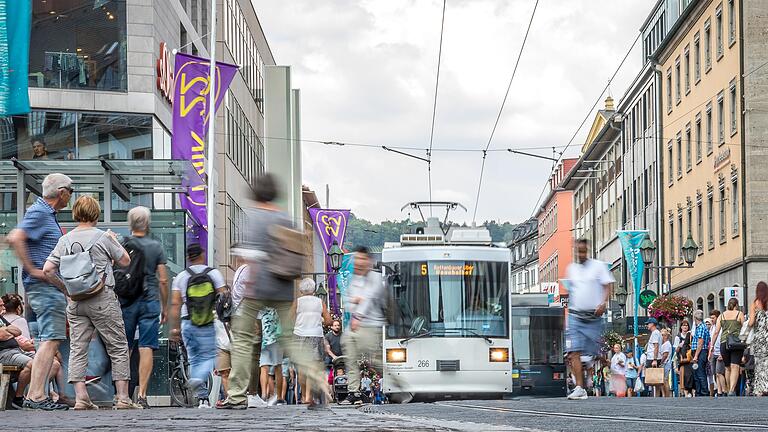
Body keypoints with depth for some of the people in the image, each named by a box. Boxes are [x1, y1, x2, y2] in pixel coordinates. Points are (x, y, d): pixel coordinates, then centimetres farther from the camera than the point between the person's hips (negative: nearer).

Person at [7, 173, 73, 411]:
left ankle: (34, 395, 10)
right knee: (50, 340, -14)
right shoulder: (39, 212, -11)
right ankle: (37, 396, -17)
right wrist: (33, 270, -23)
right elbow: (15, 238, -25)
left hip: (51, 286, 10)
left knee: (50, 341, 10)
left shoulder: (47, 213, 20)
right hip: (45, 285, -10)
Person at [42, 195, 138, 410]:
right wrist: (114, 241, 19)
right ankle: (123, 397, 1)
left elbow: (47, 269, -1)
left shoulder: (65, 240, 4)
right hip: (103, 299, -4)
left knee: (77, 348, 6)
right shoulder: (103, 237, -7)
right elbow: (125, 261, 4)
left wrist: (65, 288, 11)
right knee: (118, 347, 4)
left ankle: (80, 397, -3)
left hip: (75, 301, 4)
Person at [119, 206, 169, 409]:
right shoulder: (156, 247, 1)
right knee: (146, 349, -3)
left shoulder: (120, 245, 1)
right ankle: (142, 395, -10)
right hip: (150, 301, -1)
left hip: (126, 301, 1)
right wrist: (164, 307, 12)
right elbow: (163, 280, 2)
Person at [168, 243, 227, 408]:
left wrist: (174, 328, 2)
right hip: (208, 324, -3)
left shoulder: (180, 277, 7)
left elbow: (175, 304, 1)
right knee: (209, 357, 2)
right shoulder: (214, 273, 2)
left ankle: (203, 398, 8)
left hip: (187, 322, 3)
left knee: (195, 359, 10)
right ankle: (198, 378, -29)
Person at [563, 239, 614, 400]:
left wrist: (603, 303, -19)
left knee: (597, 353, 1)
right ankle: (580, 388, -12)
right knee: (574, 352, -10)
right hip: (575, 315, 3)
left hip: (593, 316, -3)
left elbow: (607, 287, -3)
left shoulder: (598, 266, 2)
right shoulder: (571, 269, 14)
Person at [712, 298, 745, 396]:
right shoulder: (739, 314, 3)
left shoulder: (722, 315, 11)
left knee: (728, 368, 17)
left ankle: (729, 390, 23)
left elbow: (716, 331, 7)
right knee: (735, 367, -11)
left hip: (724, 343, 3)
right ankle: (732, 390, -28)